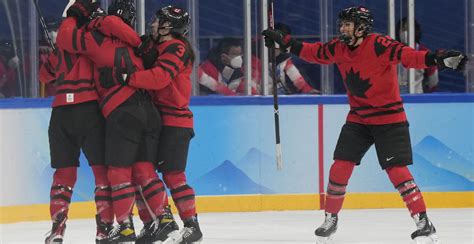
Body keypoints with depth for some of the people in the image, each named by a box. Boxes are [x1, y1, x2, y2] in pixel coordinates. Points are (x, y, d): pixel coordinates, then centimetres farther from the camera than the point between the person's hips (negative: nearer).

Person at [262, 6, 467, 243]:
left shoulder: (379, 45, -21)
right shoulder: (339, 48, 0)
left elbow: (408, 55, -32)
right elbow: (313, 52, 13)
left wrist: (439, 59, -46)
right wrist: (283, 41, 10)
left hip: (389, 118, -6)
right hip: (358, 119, 6)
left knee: (397, 170, -14)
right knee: (340, 168, 1)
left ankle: (424, 224, -9)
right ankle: (330, 220, 18)